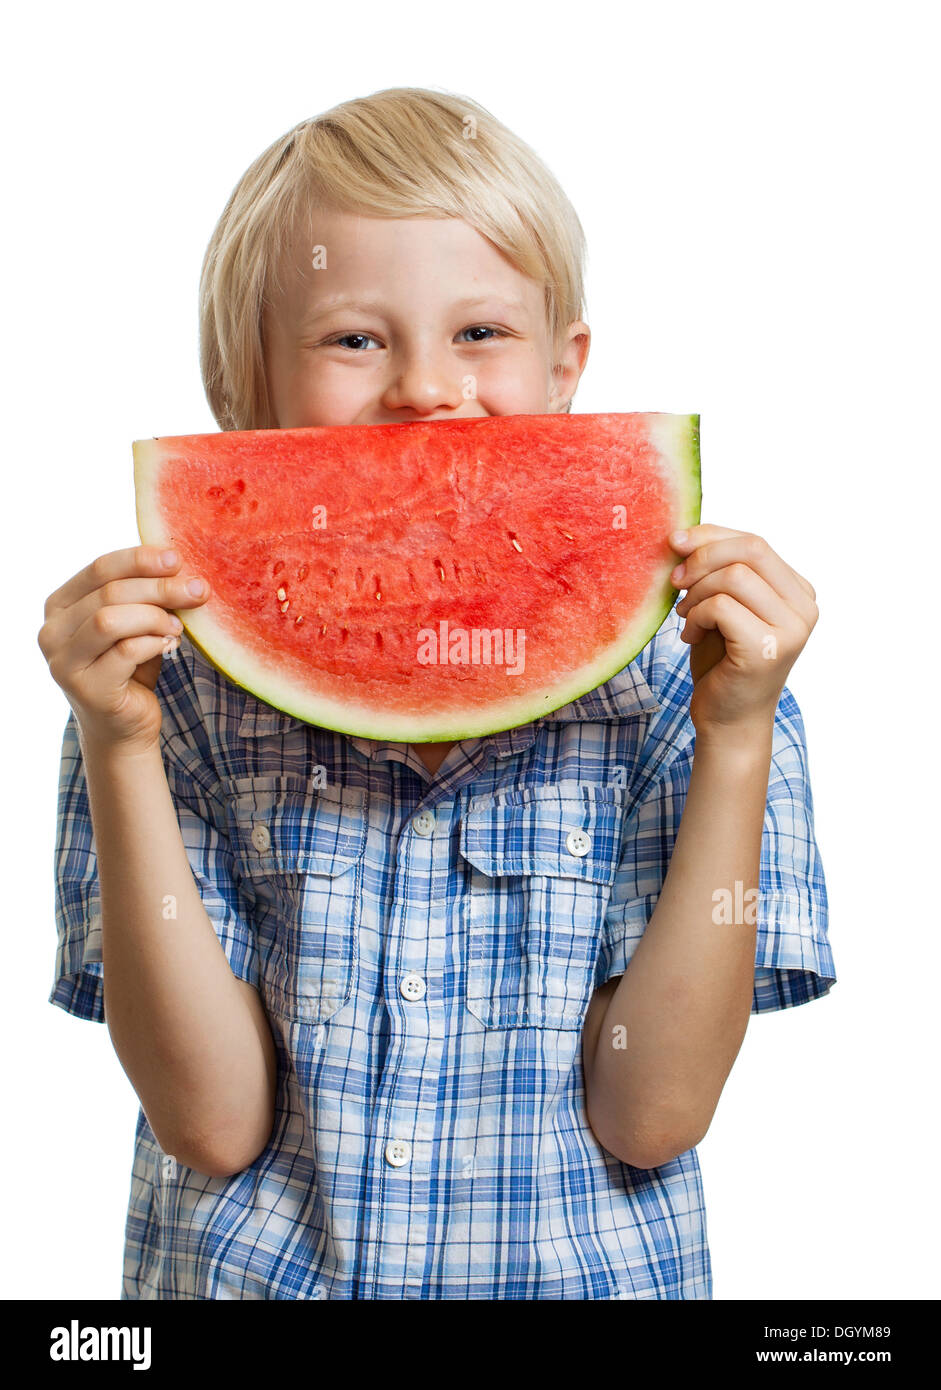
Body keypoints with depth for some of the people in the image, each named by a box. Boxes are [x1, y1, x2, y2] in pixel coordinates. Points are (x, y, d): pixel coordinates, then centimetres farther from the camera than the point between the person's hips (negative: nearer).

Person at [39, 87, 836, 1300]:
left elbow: (651, 1116, -11)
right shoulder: (181, 680, -7)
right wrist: (119, 756, -18)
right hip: (251, 1271, 1)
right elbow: (211, 1121, -10)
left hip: (582, 1273, 0)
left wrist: (737, 744, -17)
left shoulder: (671, 676, -8)